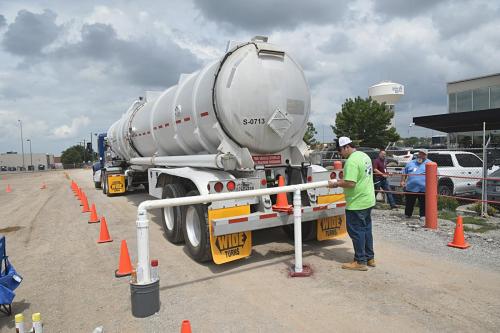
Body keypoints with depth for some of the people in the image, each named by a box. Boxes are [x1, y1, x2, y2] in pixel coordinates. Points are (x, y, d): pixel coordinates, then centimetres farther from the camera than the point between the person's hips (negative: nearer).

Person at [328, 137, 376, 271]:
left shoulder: (351, 161, -22)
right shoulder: (364, 156, 10)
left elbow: (350, 184, -28)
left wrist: (336, 184, -13)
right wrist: (342, 180, 15)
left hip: (357, 203, -10)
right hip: (368, 200, 10)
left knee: (356, 231, 2)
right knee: (366, 229, 18)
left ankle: (360, 262, 11)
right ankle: (370, 258, 29)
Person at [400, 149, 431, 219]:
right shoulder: (410, 163, 16)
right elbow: (404, 173, 19)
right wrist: (402, 181, 7)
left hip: (423, 189, -3)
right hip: (410, 188, 3)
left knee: (423, 204, 1)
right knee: (409, 203, 10)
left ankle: (423, 216, 11)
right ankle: (407, 215, 22)